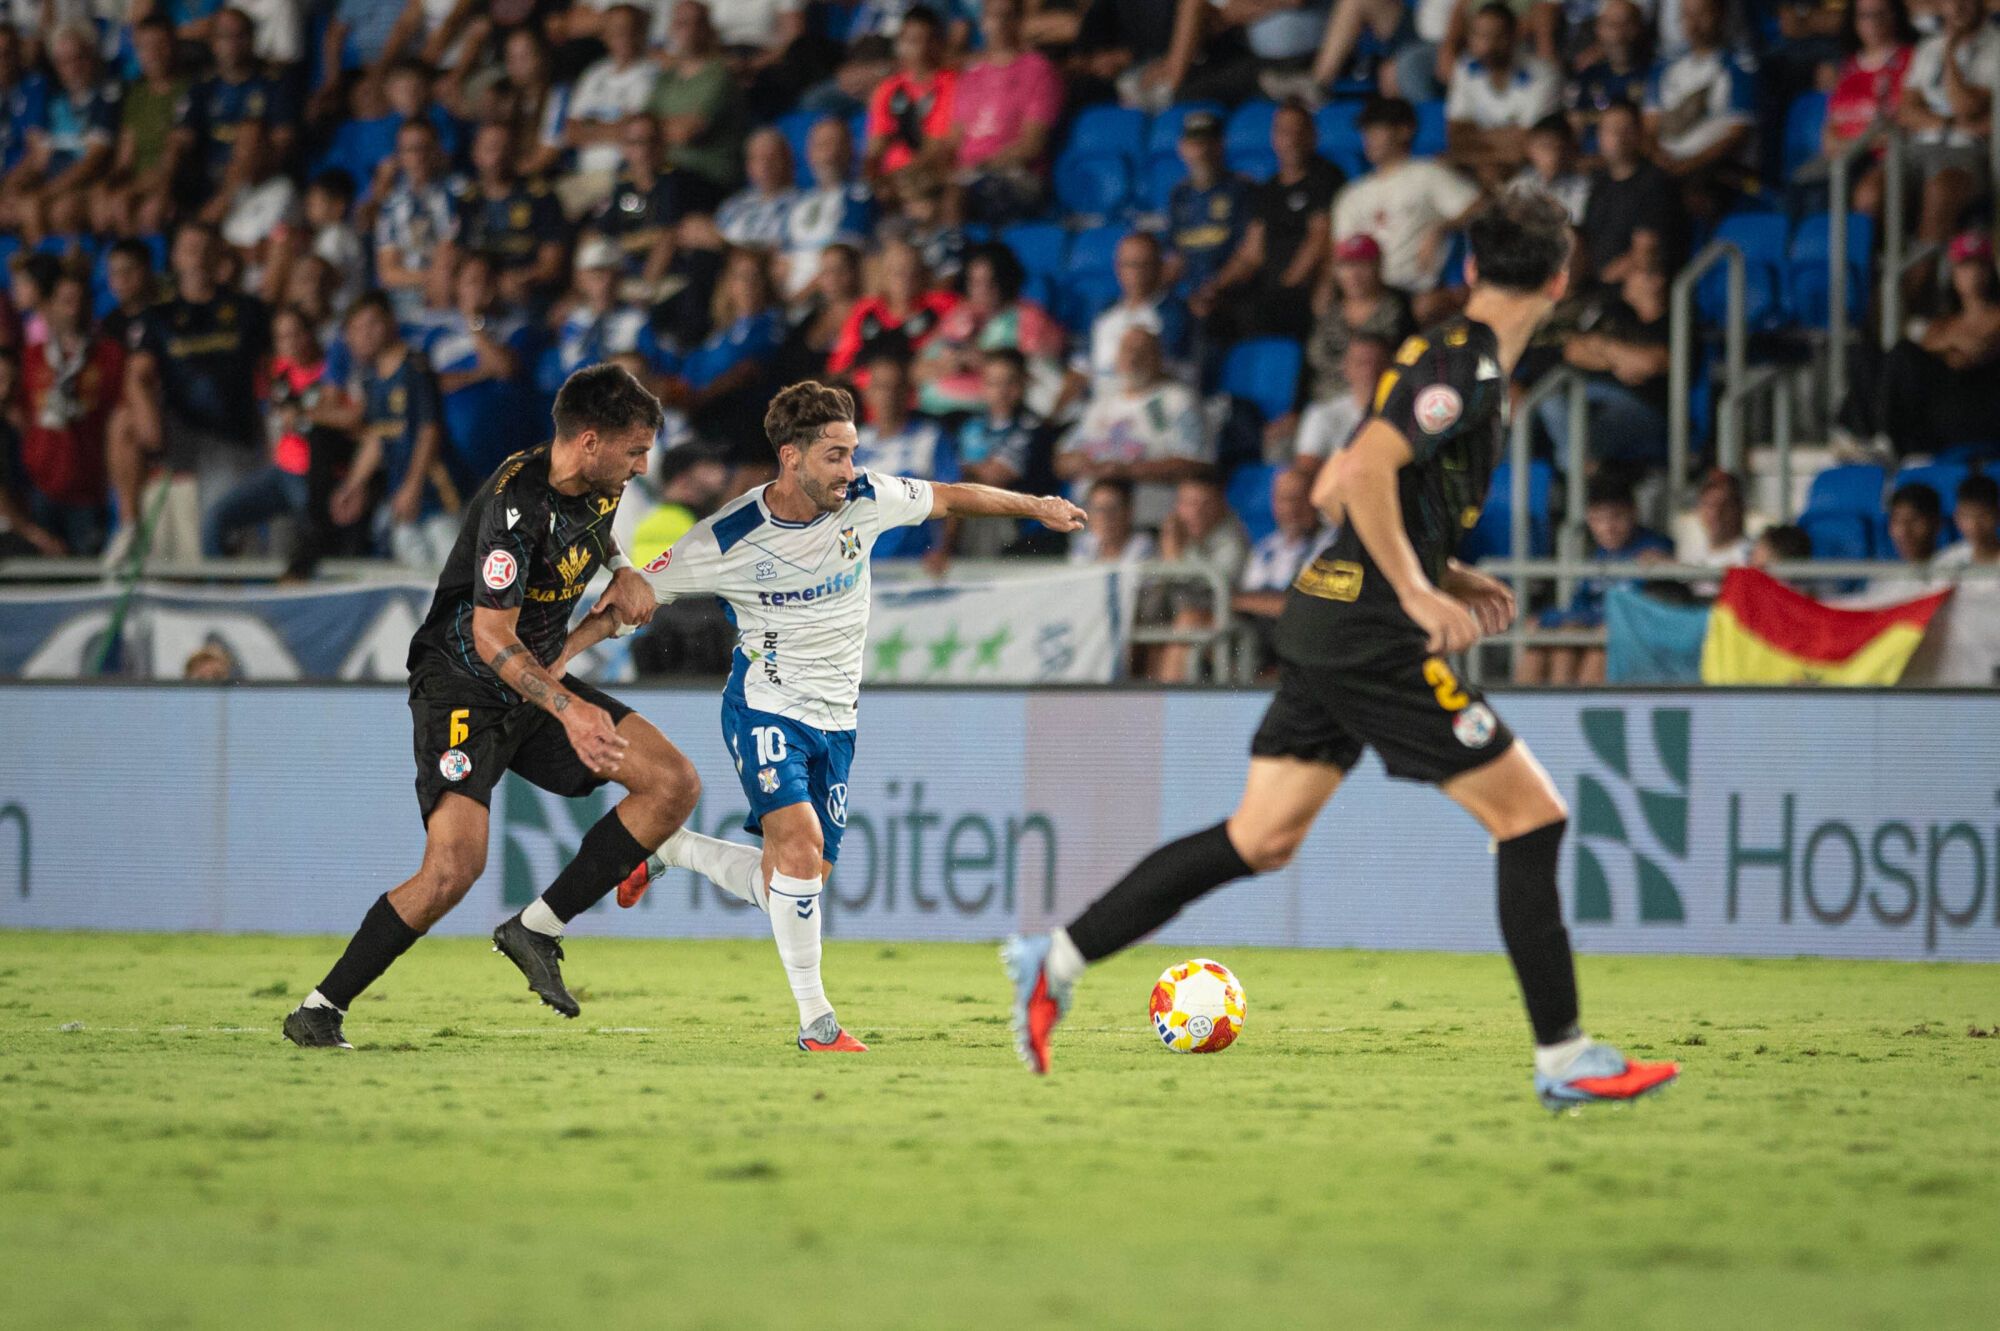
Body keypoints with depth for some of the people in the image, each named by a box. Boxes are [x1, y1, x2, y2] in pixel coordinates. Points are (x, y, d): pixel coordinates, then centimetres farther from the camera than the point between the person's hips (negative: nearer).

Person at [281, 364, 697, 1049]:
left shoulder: (595, 488, 1)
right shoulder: (515, 503, -25)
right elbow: (491, 637, -28)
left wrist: (624, 574, 7)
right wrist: (568, 709, -39)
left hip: (538, 683, 8)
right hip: (464, 689, -8)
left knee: (674, 784, -5)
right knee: (455, 866, -25)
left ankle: (537, 929, 0)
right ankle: (320, 1011, -11)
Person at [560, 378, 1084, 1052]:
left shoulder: (865, 500, -7)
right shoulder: (726, 540, -18)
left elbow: (951, 497, 12)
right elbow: (631, 598, -9)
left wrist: (1036, 506, 19)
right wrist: (554, 657, -18)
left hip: (835, 720, 5)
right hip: (766, 709, -5)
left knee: (790, 885, 6)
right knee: (800, 844, -27)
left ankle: (665, 848, 33)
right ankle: (816, 1022, -16)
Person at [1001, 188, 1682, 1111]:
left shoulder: (1442, 359, 17)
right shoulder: (1466, 367, -12)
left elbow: (1329, 496, 23)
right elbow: (1361, 474, -24)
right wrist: (1419, 591, -21)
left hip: (1325, 618, 9)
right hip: (1376, 638, -9)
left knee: (1261, 838, 10)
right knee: (1533, 819, -4)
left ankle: (1058, 960, 9)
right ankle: (1563, 1060, -2)